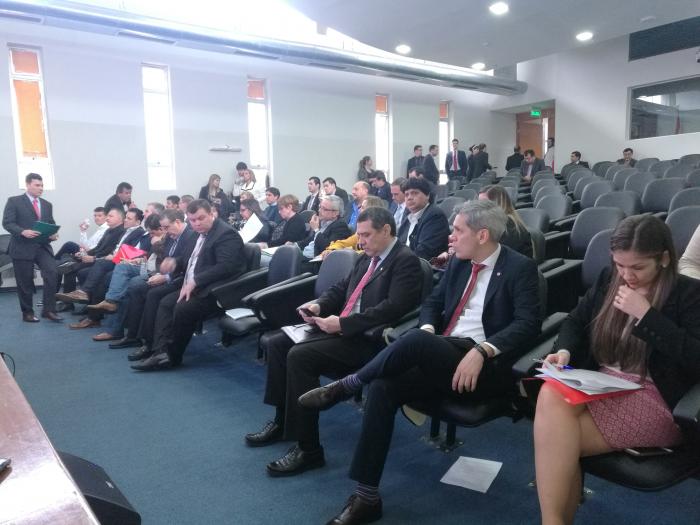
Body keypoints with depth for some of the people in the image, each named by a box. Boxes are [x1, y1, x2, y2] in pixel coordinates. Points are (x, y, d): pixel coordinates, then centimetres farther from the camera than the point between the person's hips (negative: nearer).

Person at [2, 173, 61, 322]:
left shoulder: (47, 205, 17)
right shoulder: (14, 201, 2)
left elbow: (51, 225, 17)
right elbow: (7, 223, -7)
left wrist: (53, 234, -5)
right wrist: (23, 232, -24)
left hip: (42, 246, 3)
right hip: (22, 247, -3)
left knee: (52, 273, -17)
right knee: (25, 282, 3)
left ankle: (48, 310, -9)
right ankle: (27, 313, 19)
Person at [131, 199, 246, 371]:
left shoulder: (226, 234, -14)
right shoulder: (202, 233, 15)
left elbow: (226, 267, -24)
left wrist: (194, 282, -22)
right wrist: (187, 282, 2)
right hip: (195, 286, 10)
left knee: (182, 309, -25)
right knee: (166, 303, -4)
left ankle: (173, 357, -7)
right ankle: (161, 352, -11)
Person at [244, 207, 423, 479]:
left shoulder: (406, 261, -10)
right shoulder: (366, 259, 17)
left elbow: (393, 308, -23)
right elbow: (340, 289, 23)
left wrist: (343, 323, -25)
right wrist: (319, 306, 2)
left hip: (367, 338, -9)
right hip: (341, 328, 10)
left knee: (300, 355, -26)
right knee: (277, 343, 2)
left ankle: (308, 449, -15)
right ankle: (282, 420, 15)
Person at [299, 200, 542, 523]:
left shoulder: (520, 268, -4)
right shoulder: (459, 262, 15)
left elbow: (528, 323, -14)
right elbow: (433, 302, 20)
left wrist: (483, 351, -28)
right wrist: (428, 329, -3)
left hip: (486, 367, -6)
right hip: (441, 358, 6)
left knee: (416, 341, -33)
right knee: (383, 387, -19)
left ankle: (345, 385, -9)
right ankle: (366, 497, -11)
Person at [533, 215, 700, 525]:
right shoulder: (608, 280, 11)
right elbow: (576, 322, 18)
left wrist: (645, 314, -18)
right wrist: (564, 351, -4)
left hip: (656, 401, -5)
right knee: (550, 395, -31)